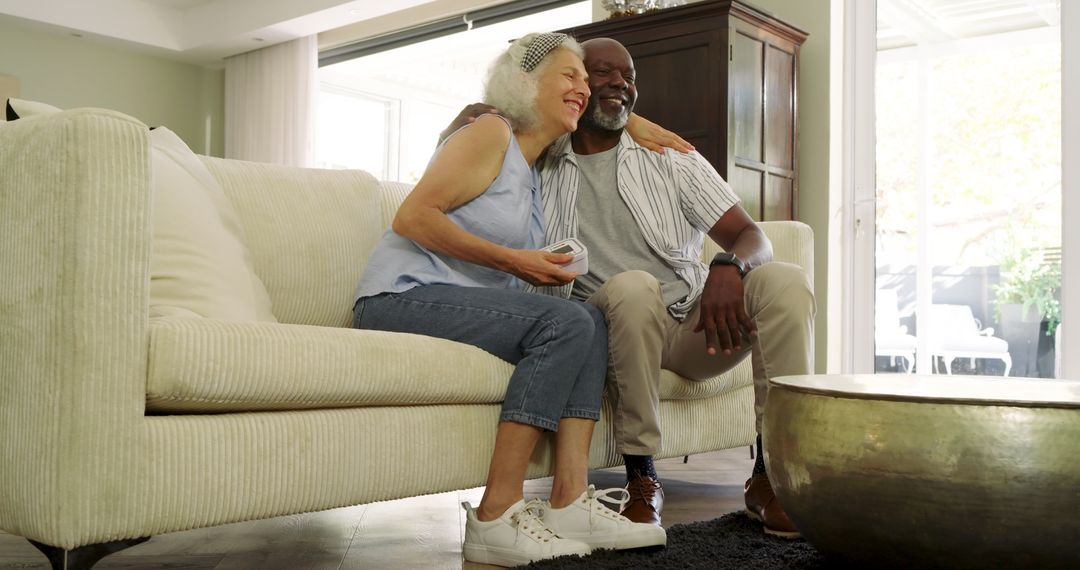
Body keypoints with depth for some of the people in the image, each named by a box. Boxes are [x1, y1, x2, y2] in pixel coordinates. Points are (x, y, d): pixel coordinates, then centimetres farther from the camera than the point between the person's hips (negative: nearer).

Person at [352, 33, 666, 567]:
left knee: (592, 322, -8)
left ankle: (569, 500, -17)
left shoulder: (541, 168, 20)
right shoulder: (490, 133, -6)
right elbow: (411, 217, -16)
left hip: (461, 303, 9)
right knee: (566, 321, -25)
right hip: (401, 297, -8)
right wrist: (512, 261, -18)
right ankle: (496, 518, -25)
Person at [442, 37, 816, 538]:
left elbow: (750, 235, 0)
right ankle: (641, 478, -23)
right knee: (633, 286, -36)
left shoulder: (671, 158, 9)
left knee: (786, 280, -24)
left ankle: (771, 474, -19)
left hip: (696, 325, 2)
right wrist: (468, 122, -4)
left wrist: (729, 266, -24)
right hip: (616, 325, -2)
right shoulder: (539, 163, 9)